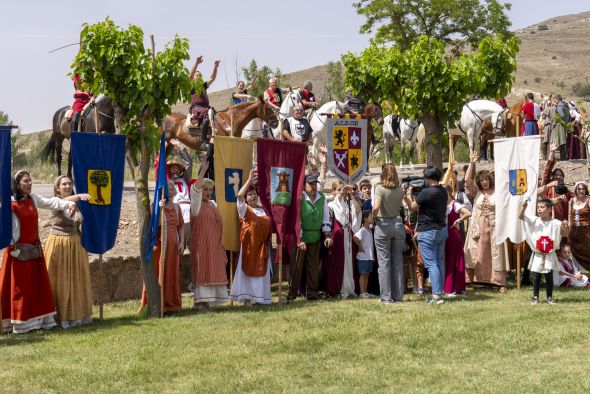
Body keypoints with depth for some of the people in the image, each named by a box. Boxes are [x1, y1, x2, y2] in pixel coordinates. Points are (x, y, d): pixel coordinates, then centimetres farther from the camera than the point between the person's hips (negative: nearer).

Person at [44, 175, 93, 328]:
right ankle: (61, 316, 3)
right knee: (60, 281, -3)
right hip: (58, 245, -5)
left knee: (77, 280, 8)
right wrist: (79, 196, -49)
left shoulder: (78, 204, 9)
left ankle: (77, 314, 17)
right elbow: (64, 202, -32)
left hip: (76, 245, 5)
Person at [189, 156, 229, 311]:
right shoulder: (196, 204, -5)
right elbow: (195, 190, -22)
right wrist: (203, 170, -27)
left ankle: (205, 300, 10)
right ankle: (200, 301, -10)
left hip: (214, 244, 7)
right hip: (201, 243, -7)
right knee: (201, 269, -9)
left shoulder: (213, 204, 16)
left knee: (213, 270, 6)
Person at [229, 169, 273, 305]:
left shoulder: (264, 209, 14)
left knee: (261, 271, 7)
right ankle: (247, 298, 1)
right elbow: (239, 195, -18)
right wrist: (249, 180, -20)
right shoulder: (244, 209, -2)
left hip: (262, 246, 5)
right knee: (249, 270, -3)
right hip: (249, 245, -5)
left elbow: (268, 225, 16)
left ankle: (260, 297, 14)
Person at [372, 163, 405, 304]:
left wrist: (374, 217, -4)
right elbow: (400, 206, 3)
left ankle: (386, 297, 1)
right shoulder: (399, 190, 2)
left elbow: (376, 207, -23)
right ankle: (398, 296, 12)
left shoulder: (380, 189, -11)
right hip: (398, 223, 4)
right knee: (398, 261, 9)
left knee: (384, 262, 1)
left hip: (383, 225, -4)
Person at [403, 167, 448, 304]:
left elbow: (412, 207, -8)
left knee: (431, 263, -7)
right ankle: (439, 292, 18)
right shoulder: (443, 192, 5)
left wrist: (409, 194, 8)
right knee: (440, 262, 12)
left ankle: (436, 295, -13)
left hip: (428, 232, -8)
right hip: (442, 230, 8)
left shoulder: (426, 192, -20)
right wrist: (414, 197, 18)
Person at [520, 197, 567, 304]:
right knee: (536, 276, 5)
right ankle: (535, 297, 14)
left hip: (549, 255, -1)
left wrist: (565, 227, -31)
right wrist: (524, 207, -21)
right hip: (537, 254, 1)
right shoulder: (535, 220, -2)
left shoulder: (555, 223, -7)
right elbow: (521, 216, -4)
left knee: (549, 277, 8)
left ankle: (549, 297, 20)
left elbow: (565, 234, -10)